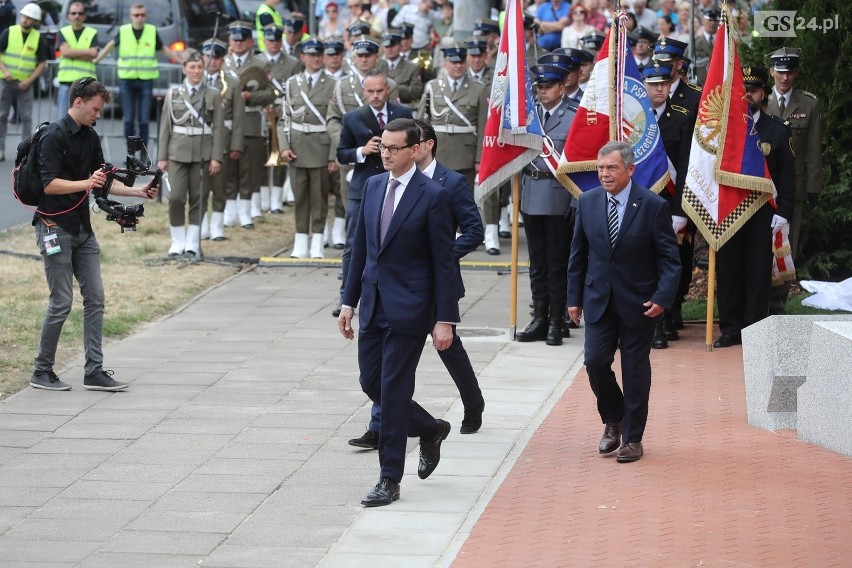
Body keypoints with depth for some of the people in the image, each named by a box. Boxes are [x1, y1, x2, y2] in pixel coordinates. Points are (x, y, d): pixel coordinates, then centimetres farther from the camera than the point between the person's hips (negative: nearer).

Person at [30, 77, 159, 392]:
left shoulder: (90, 137, 12)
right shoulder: (54, 136, -13)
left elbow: (104, 180, 17)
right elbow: (50, 184, -21)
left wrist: (138, 191, 5)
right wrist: (86, 183, -30)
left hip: (82, 229, 8)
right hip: (56, 228, -8)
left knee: (95, 298, 3)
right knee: (62, 303, -5)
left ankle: (94, 371, 5)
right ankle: (42, 372, 7)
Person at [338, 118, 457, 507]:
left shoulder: (433, 196, -10)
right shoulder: (373, 186, 9)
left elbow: (444, 262, -10)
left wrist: (445, 319, -12)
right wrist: (349, 301, 13)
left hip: (409, 307, -7)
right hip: (373, 305, 7)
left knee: (393, 389, -5)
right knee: (371, 383, 9)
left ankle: (389, 480, 2)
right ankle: (430, 430, 34)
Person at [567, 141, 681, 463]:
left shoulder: (653, 206, -9)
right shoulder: (588, 202, 2)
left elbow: (669, 258, -7)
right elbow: (578, 254, 9)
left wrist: (662, 298, -18)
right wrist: (575, 297, 6)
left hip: (638, 302, -3)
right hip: (599, 299, 3)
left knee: (635, 370, 4)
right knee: (595, 363, -3)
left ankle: (632, 438, 15)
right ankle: (613, 421, 23)